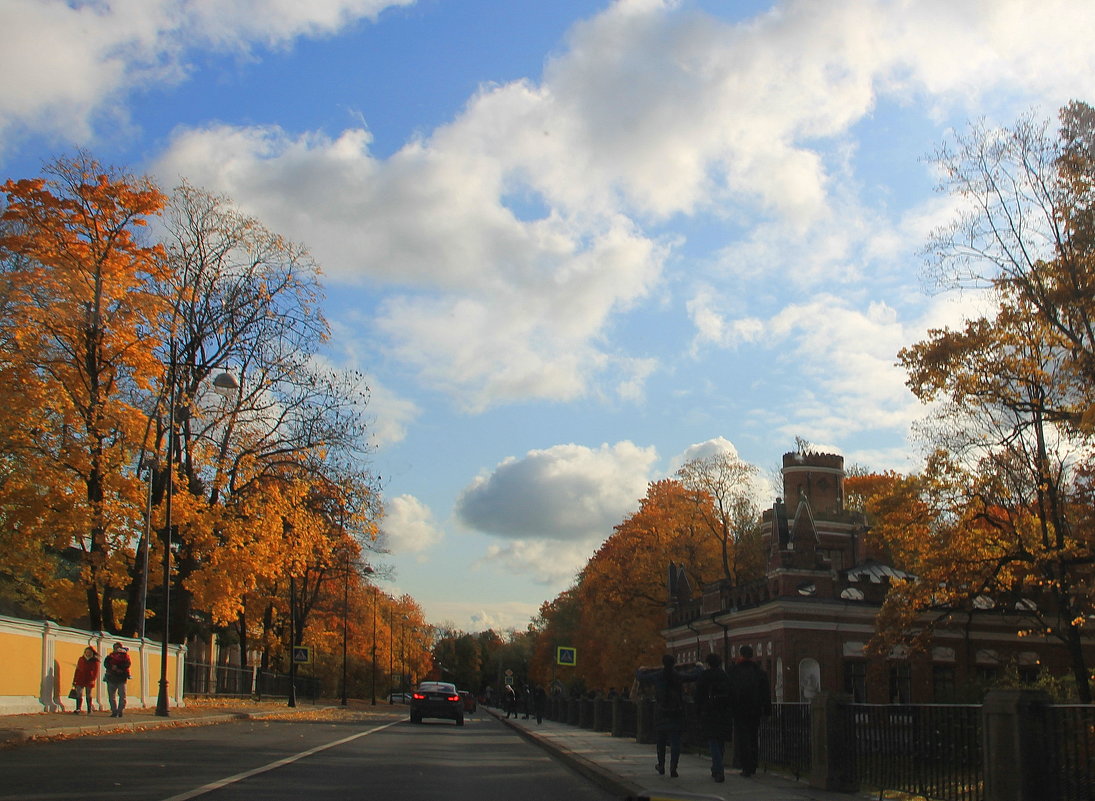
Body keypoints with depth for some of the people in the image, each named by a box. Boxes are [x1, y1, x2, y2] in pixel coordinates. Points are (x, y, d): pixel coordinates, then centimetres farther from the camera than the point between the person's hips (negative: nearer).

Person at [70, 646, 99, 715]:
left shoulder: (95, 661, -1)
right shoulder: (81, 659, 9)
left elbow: (96, 673, -5)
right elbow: (77, 670, 13)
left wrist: (92, 679, -21)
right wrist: (74, 680, 10)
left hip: (89, 681, -2)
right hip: (80, 680, 2)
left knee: (88, 695, 7)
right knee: (79, 695, -7)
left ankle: (89, 710, 16)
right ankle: (78, 709, -10)